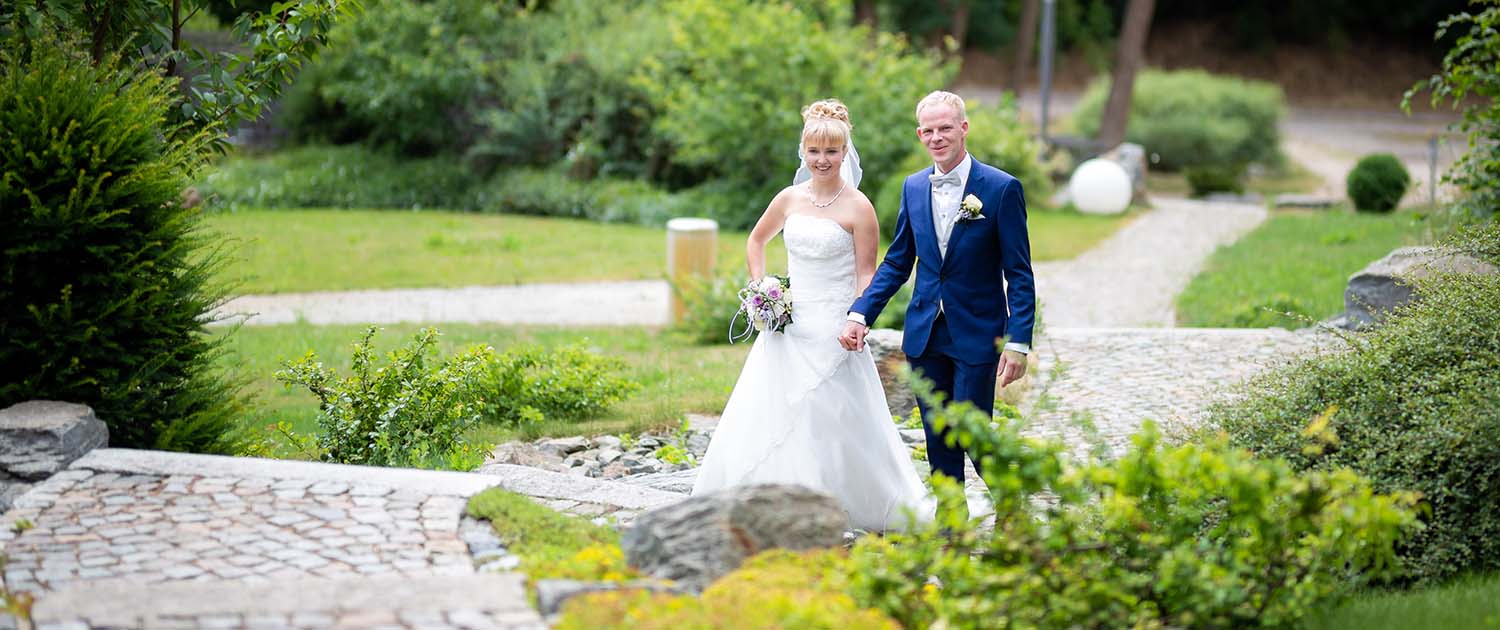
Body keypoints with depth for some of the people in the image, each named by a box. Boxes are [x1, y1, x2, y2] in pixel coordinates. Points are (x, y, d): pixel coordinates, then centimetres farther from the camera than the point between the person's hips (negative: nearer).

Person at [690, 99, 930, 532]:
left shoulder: (857, 207, -8)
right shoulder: (790, 199, 7)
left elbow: (867, 273, -8)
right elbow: (756, 242, 23)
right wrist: (760, 289, 11)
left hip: (833, 331, -5)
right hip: (788, 327, 5)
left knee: (838, 425, -2)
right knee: (769, 419, 4)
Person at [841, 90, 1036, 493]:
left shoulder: (1001, 188, -8)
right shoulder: (913, 188, 7)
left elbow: (1019, 274, -8)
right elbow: (897, 263, 14)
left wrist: (1018, 341, -15)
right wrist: (860, 313, 2)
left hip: (977, 336, -5)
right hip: (925, 335, 5)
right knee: (938, 440, 8)